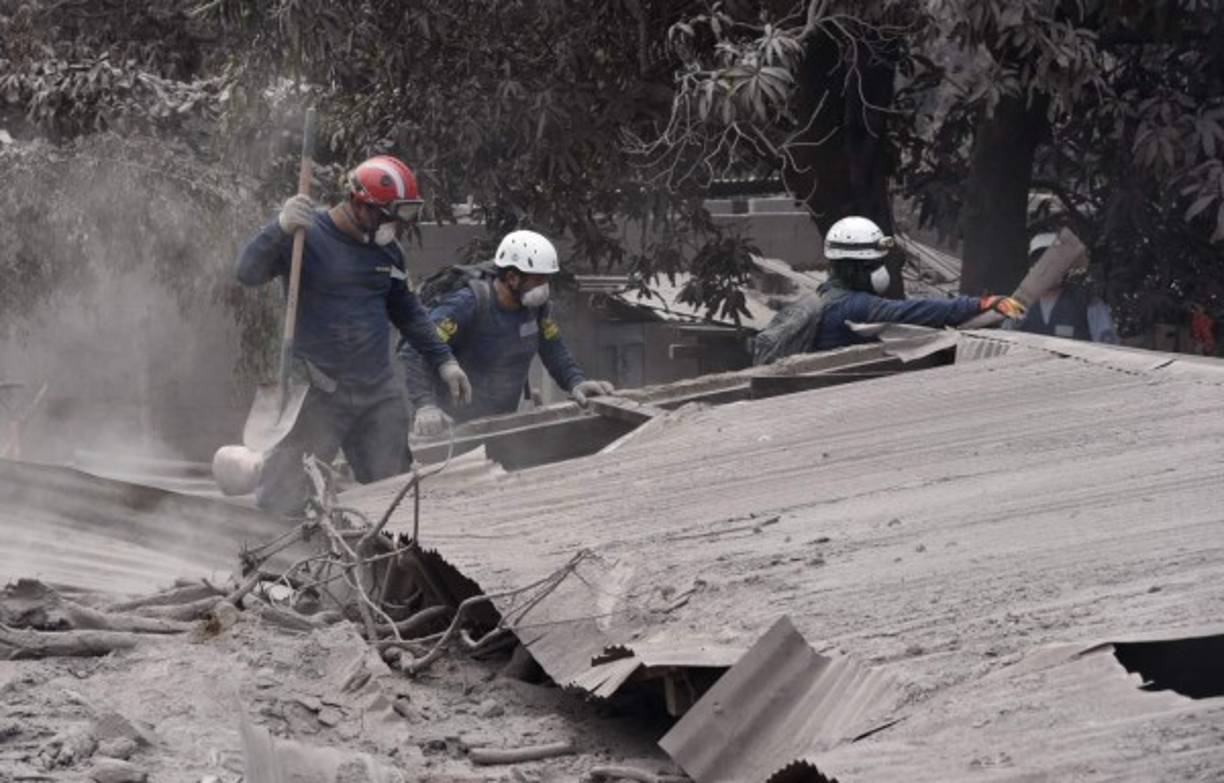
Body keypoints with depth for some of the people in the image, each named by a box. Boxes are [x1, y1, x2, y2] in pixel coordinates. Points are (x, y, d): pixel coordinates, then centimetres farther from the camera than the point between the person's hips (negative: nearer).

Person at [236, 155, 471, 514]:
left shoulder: (386, 250, 11)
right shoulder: (307, 237, -11)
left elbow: (405, 310, 24)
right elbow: (248, 272, -23)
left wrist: (443, 360, 21)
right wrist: (281, 229, -38)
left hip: (379, 391, 6)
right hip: (321, 393, -6)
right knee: (284, 502, -7)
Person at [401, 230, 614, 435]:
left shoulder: (535, 305, -3)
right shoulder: (469, 305, -24)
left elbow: (554, 349, 9)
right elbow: (414, 353, -30)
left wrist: (576, 382, -11)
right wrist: (425, 405, -45)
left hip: (502, 422, 6)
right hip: (456, 422, -6)